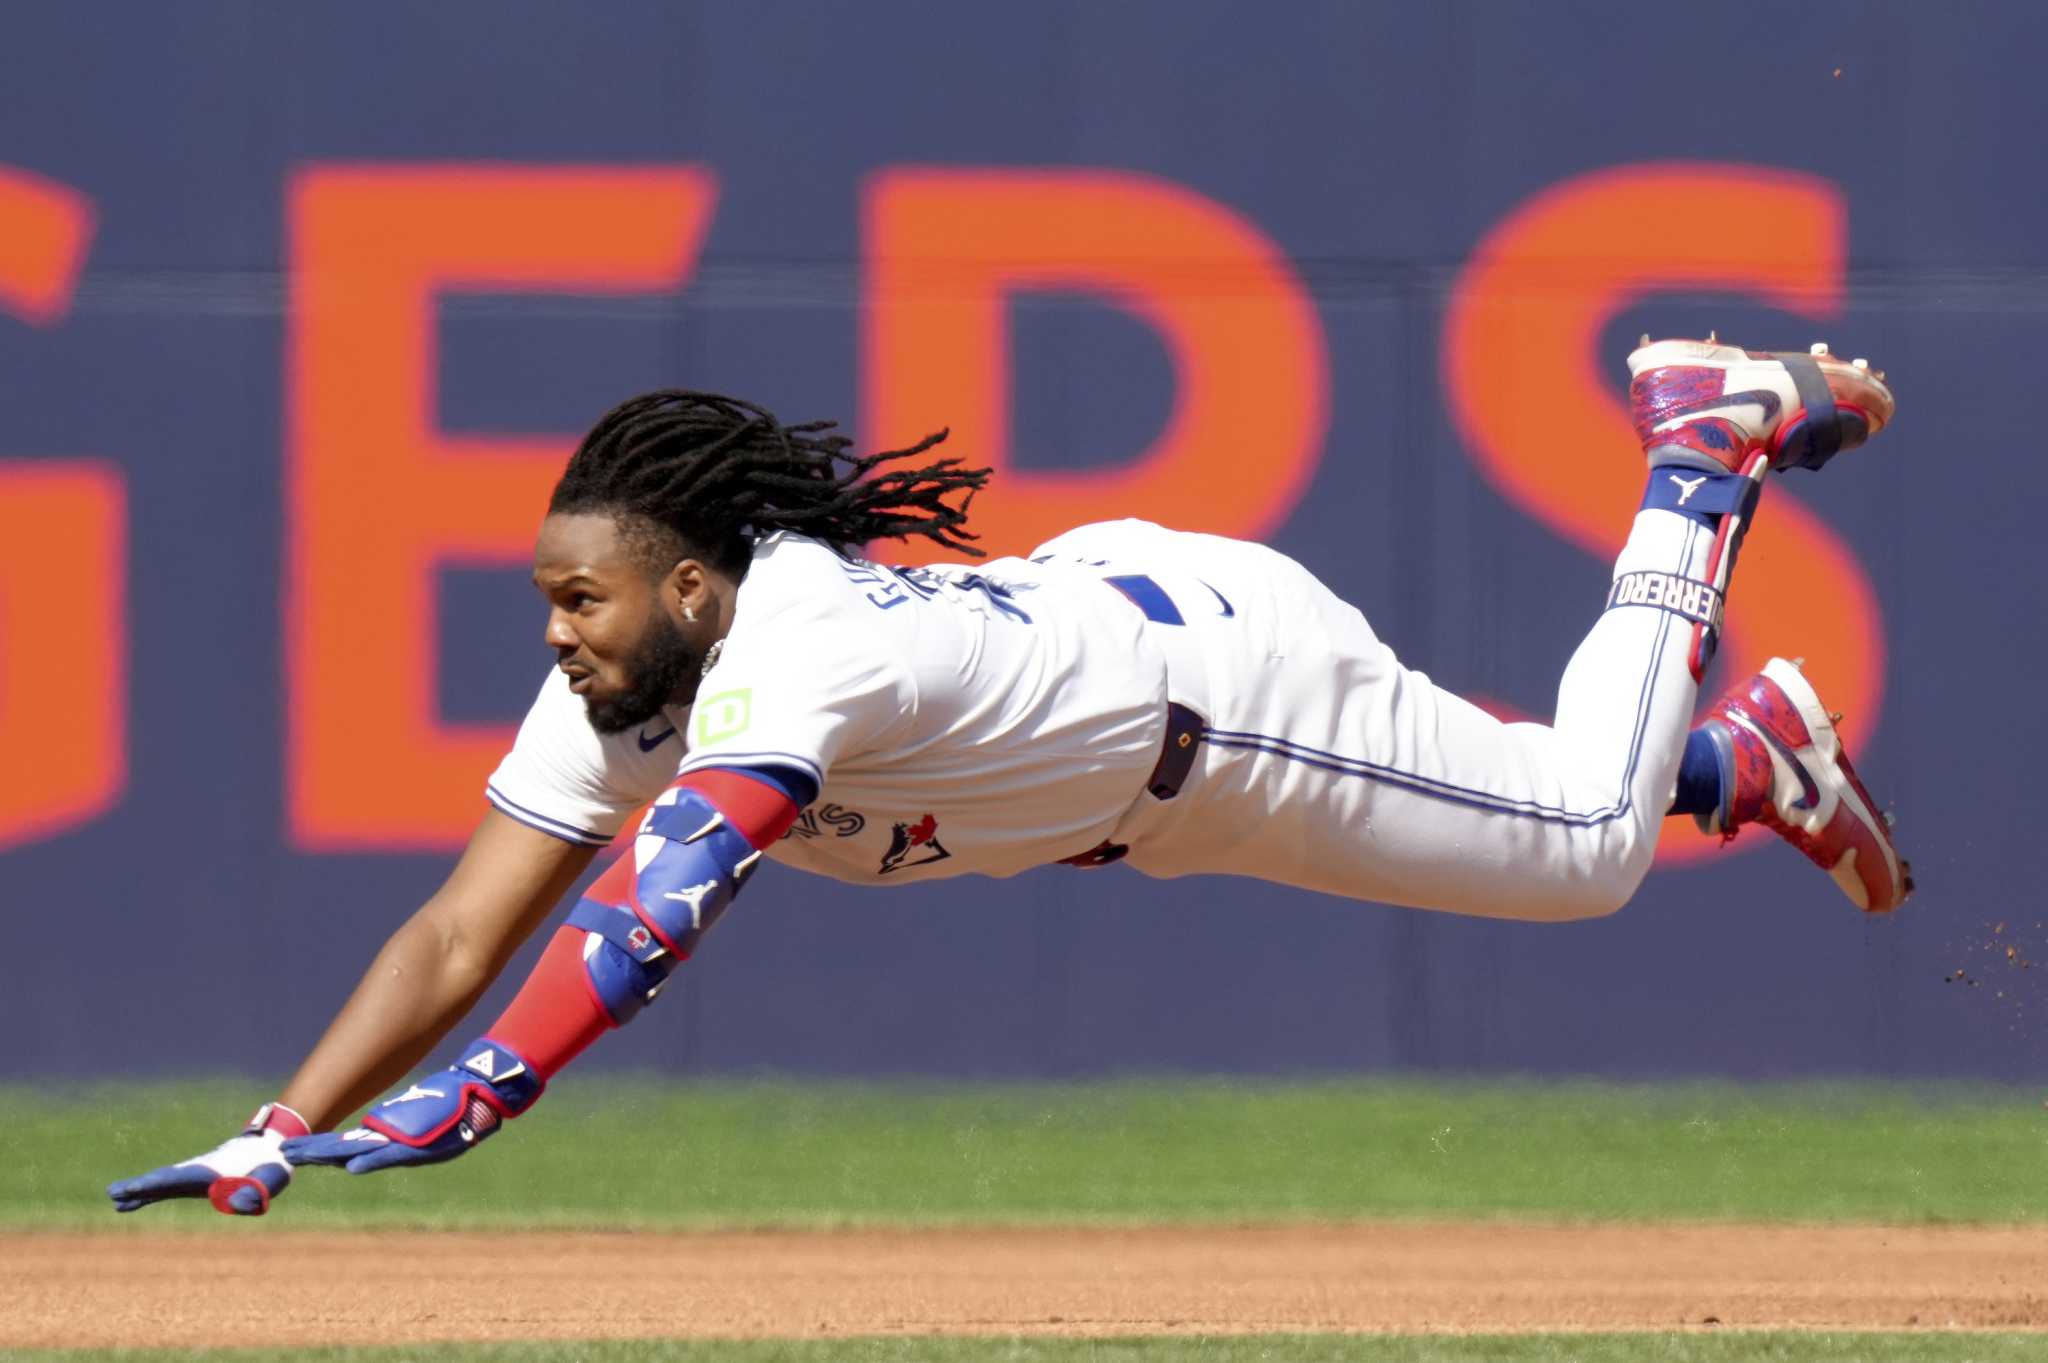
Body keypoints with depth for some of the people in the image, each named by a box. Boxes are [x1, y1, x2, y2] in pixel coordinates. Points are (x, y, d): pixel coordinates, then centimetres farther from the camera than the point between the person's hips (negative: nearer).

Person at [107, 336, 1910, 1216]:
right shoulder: (615, 696, -20)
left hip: (1222, 645, -6)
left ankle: (1706, 454, 27)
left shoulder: (794, 652, -43)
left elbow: (661, 904, -55)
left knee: (1584, 840, 12)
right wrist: (276, 1139, -34)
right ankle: (1746, 755, 45)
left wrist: (467, 1101, -65)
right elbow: (460, 937, -22)